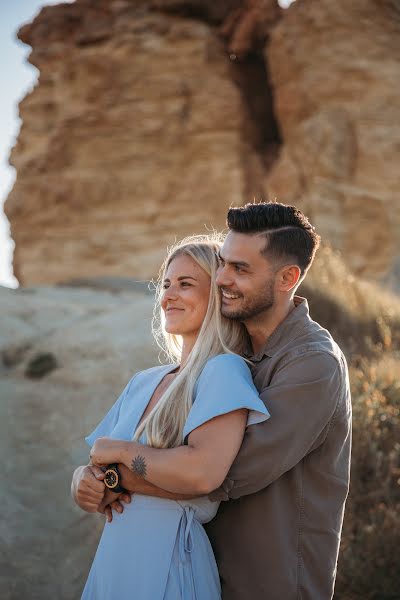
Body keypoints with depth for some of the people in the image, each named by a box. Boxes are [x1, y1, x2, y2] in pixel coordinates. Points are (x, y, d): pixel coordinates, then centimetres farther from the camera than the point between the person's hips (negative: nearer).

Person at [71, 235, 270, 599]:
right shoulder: (143, 383, 10)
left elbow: (202, 473, -28)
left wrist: (121, 451, -14)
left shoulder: (225, 371, -13)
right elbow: (93, 470, 13)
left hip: (169, 567, -6)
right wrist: (83, 483, -10)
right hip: (112, 563, 7)